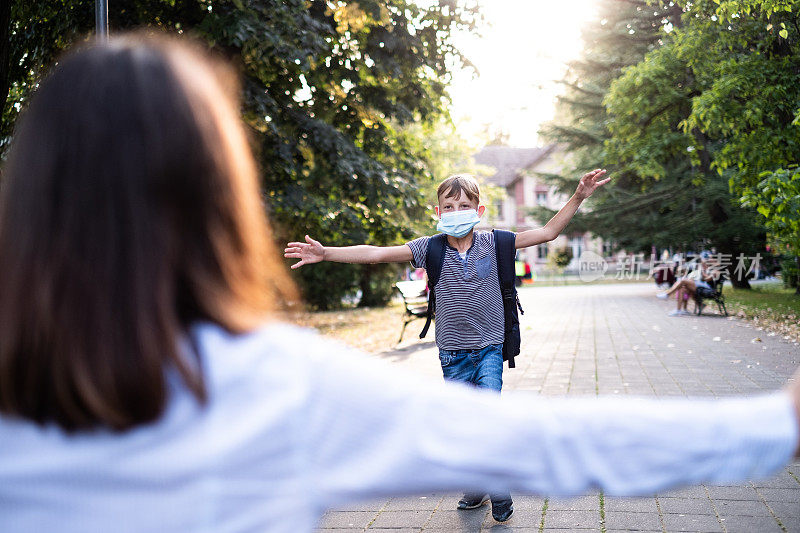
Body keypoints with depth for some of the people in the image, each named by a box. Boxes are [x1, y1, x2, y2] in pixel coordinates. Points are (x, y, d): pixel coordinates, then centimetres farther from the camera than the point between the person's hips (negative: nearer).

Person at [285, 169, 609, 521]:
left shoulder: (494, 244, -4)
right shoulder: (431, 249, -5)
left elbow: (546, 233, -2)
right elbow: (376, 253, -11)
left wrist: (578, 198, -10)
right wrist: (325, 253, -20)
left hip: (489, 348, -1)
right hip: (452, 352, 2)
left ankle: (500, 493, 3)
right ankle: (477, 488, 29)